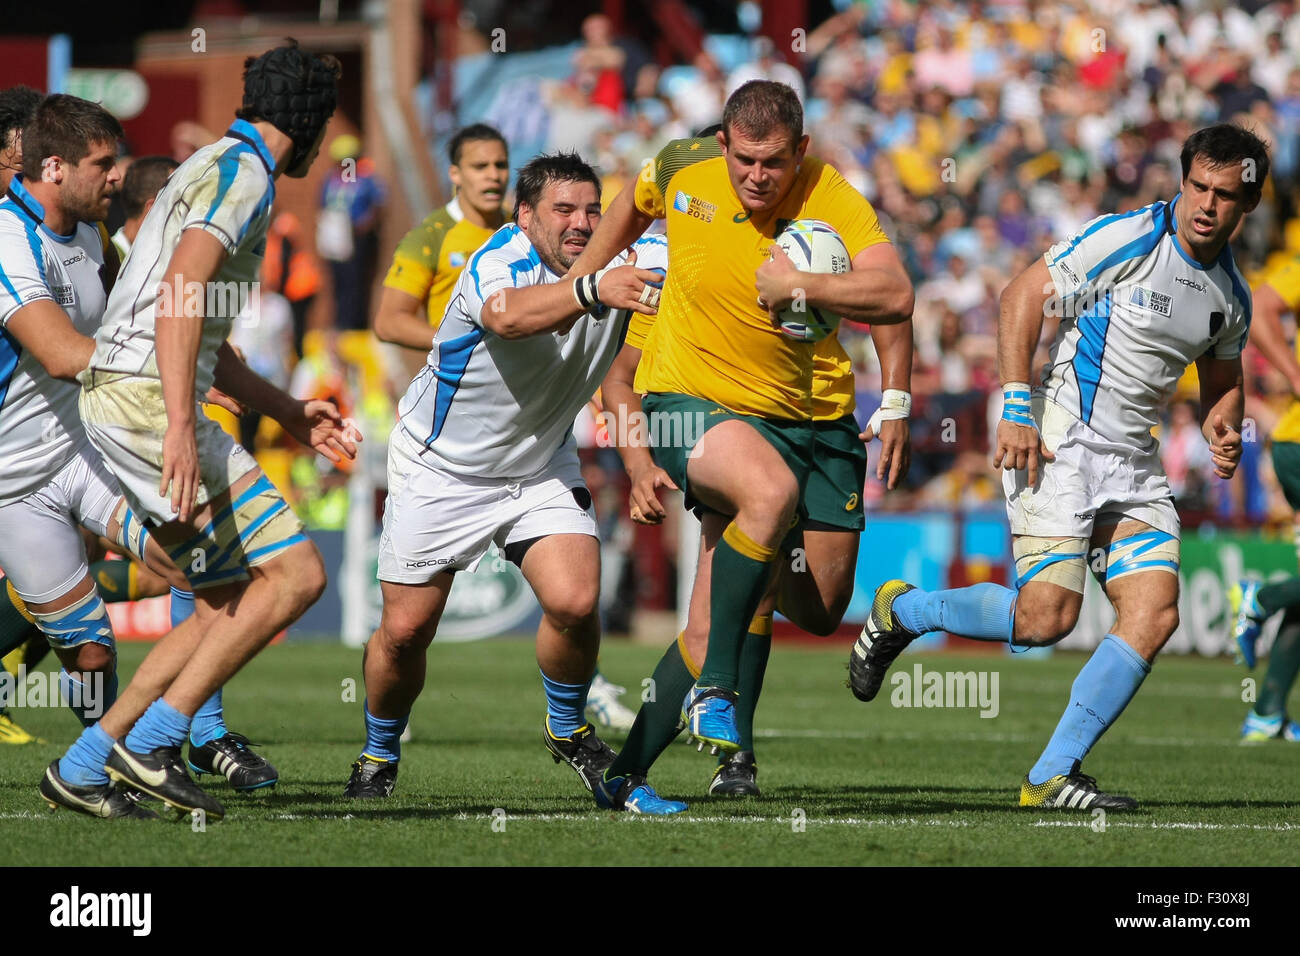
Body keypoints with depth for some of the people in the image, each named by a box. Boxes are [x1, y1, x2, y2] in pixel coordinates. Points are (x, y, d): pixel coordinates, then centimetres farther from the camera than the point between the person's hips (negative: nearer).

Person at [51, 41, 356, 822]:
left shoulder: (221, 168, 25)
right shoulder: (242, 171, -7)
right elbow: (181, 290, -21)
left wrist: (288, 412, 32)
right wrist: (181, 426, -28)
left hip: (121, 401, 10)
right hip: (146, 396, -10)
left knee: (231, 603, 10)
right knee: (295, 572, -11)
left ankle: (88, 762, 8)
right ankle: (151, 742, -13)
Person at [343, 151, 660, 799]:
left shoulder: (620, 269, -12)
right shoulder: (501, 260, -28)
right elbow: (507, 314, -51)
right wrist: (592, 289, -68)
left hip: (542, 468, 3)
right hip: (440, 470, -3)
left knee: (575, 604, -17)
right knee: (405, 631, 1)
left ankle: (567, 729, 11)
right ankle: (379, 755, 28)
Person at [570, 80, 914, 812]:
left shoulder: (831, 199, -13)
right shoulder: (683, 170, -6)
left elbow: (895, 296, -26)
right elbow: (635, 203, 20)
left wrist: (796, 286, -28)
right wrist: (582, 279, 25)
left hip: (781, 415, 2)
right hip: (684, 397, -2)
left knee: (720, 623, 2)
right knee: (771, 491, -35)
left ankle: (625, 776, 16)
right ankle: (713, 689, -25)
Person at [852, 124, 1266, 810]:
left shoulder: (1232, 294, 10)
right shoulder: (1127, 238, -12)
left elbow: (1221, 378, 27)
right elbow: (1024, 294, -13)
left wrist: (1223, 431, 4)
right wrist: (1015, 406, -19)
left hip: (1133, 461, 7)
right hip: (1059, 442, -7)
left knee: (1155, 613, -10)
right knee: (1046, 617, -17)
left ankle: (1052, 776, -3)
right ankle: (900, 611, 10)